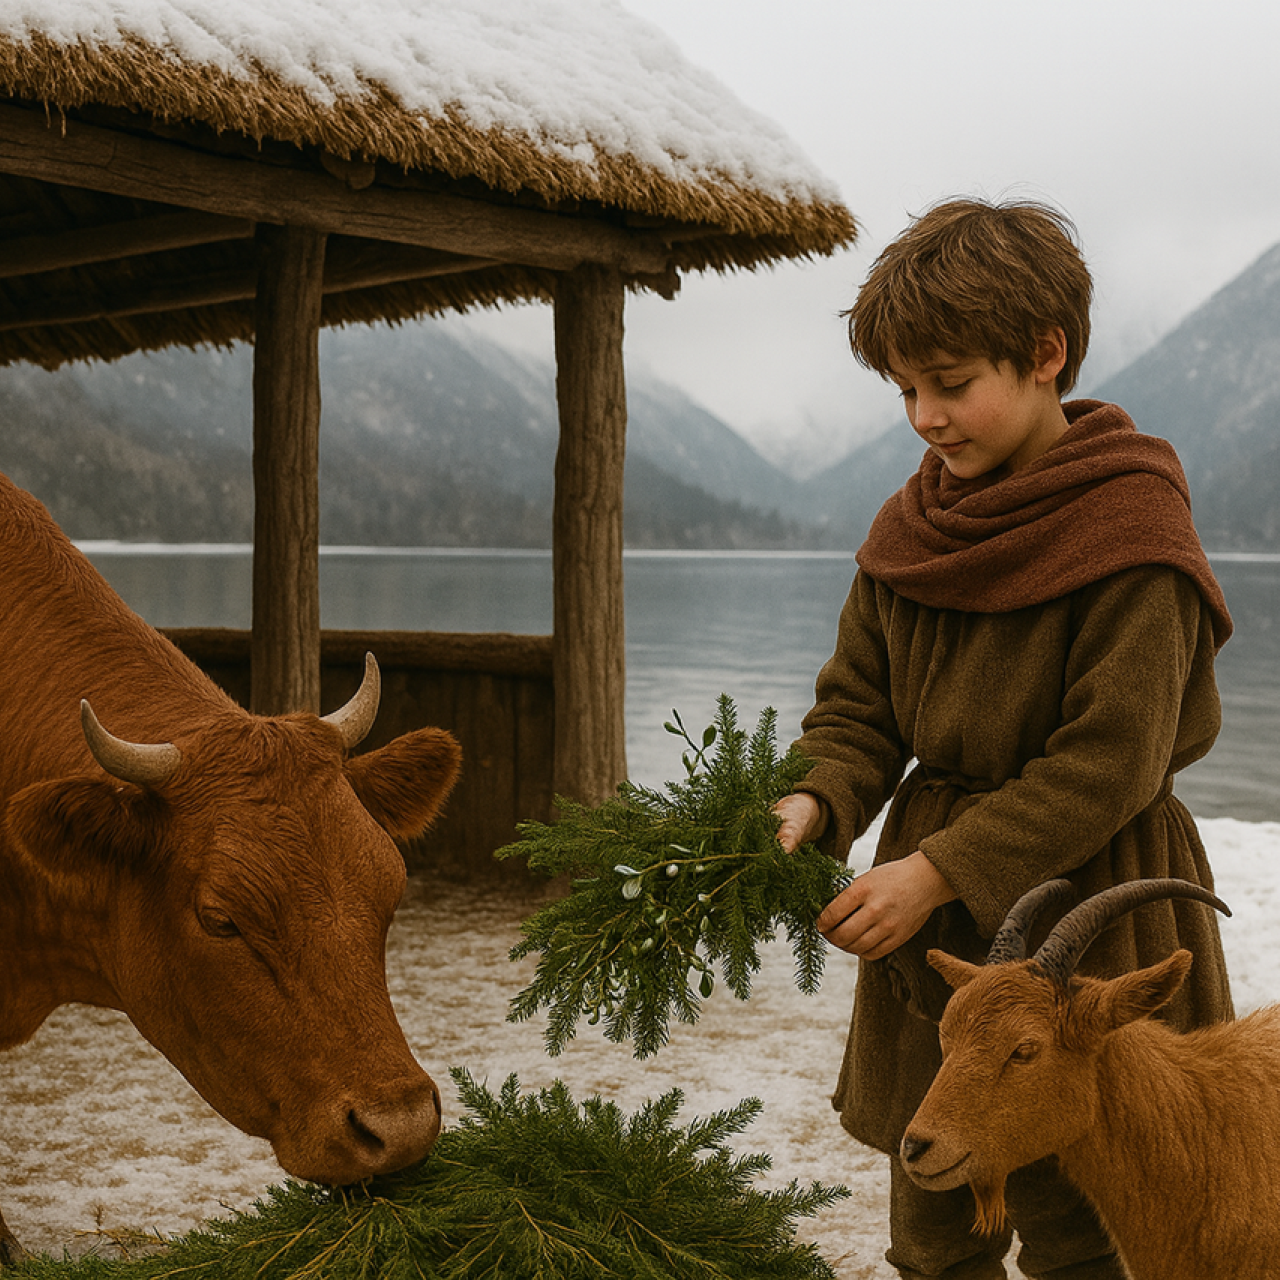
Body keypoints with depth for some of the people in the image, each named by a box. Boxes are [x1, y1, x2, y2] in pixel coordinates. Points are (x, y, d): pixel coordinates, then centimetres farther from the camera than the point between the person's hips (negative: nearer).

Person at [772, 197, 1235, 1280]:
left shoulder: (1132, 531, -14)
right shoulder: (911, 527, 7)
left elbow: (1107, 766, -18)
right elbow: (859, 707, 9)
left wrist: (937, 868, -22)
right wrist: (814, 802, -12)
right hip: (932, 929, 6)